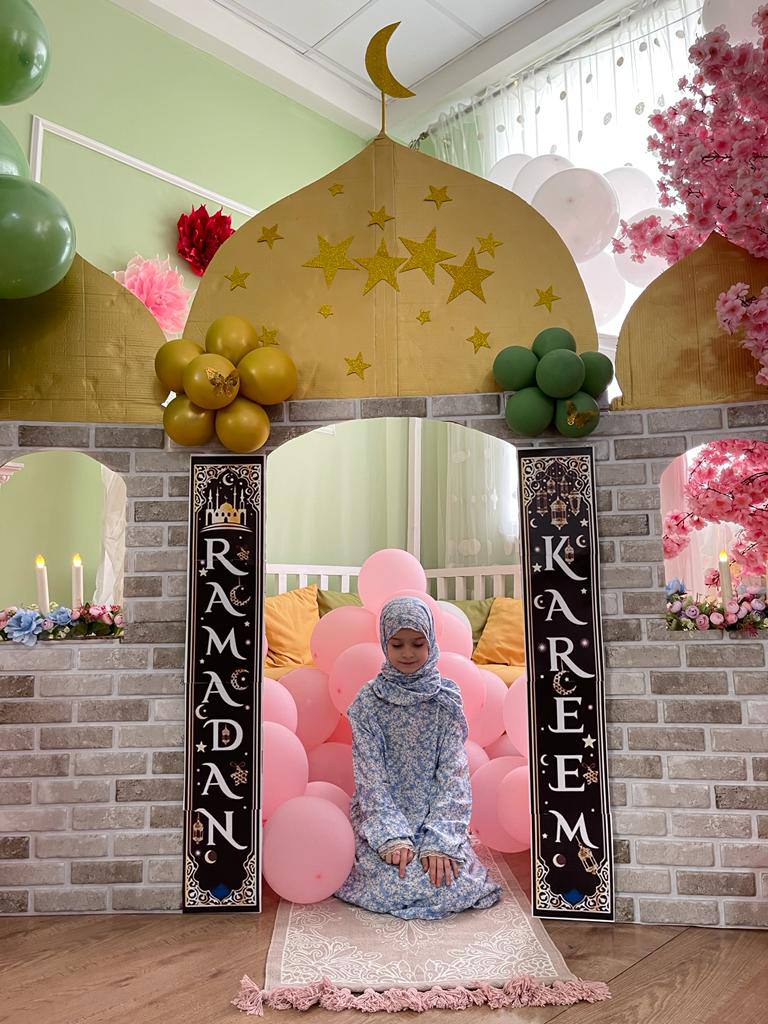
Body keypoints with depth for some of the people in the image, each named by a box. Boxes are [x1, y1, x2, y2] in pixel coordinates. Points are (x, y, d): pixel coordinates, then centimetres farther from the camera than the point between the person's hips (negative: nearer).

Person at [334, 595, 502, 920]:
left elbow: (453, 772, -7)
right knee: (395, 887, -25)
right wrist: (393, 837, -21)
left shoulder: (447, 698, -2)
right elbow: (371, 775, -9)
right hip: (382, 816, -1)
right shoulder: (369, 700, -4)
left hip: (436, 815, 1)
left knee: (459, 886, -21)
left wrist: (440, 839, -19)